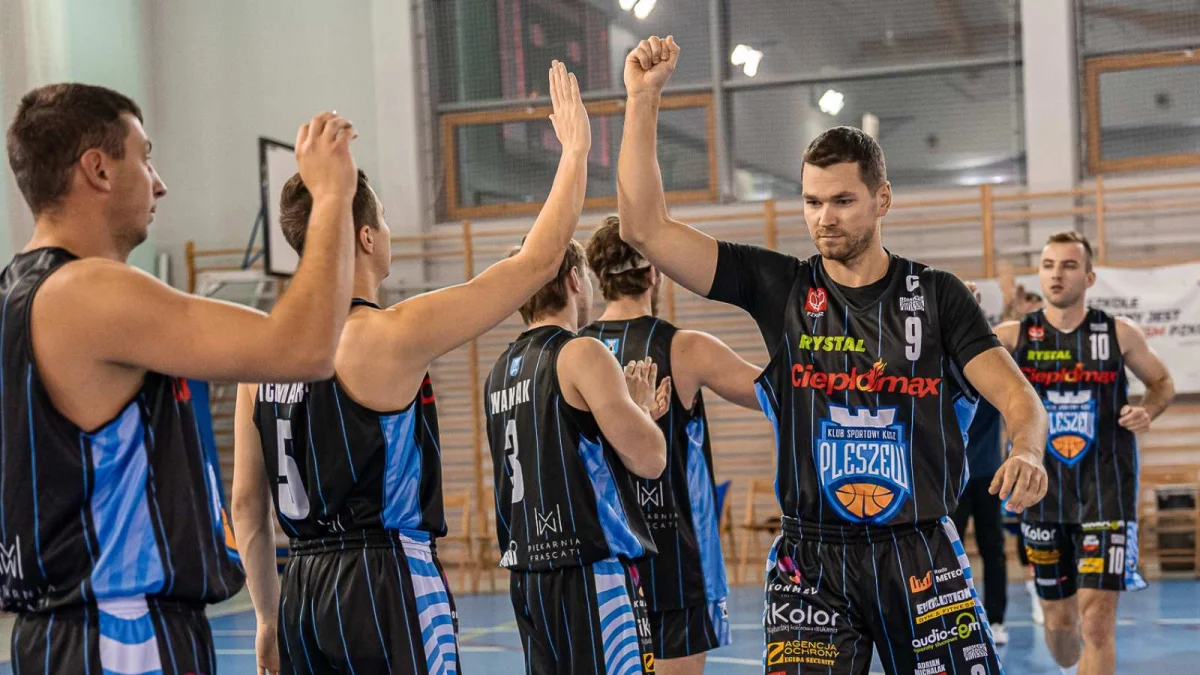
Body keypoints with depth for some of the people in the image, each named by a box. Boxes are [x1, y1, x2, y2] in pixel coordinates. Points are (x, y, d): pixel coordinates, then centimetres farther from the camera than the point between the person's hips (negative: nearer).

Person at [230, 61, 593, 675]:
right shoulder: (390, 335, -12)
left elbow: (246, 502, 12)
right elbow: (537, 262, -7)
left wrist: (268, 616, 21)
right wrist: (575, 150, 5)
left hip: (304, 586, 7)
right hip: (386, 583, -7)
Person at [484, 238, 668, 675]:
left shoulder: (501, 372, 13)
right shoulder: (582, 355, -10)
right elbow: (649, 458, -12)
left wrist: (638, 412, 21)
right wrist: (640, 406, 7)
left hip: (529, 571, 8)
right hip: (589, 572, -8)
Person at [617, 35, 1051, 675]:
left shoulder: (937, 296, 3)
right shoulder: (780, 287, 3)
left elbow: (1017, 396, -5)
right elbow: (646, 227, -2)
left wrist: (1026, 452, -28)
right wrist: (642, 99, -7)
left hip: (920, 555, 0)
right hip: (811, 557, 0)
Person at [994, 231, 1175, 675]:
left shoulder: (1119, 334, -1)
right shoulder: (1014, 336, -1)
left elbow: (1162, 382, 14)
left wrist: (1148, 411, -8)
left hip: (1106, 494, -2)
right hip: (1044, 496, 2)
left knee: (1096, 617, -11)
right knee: (1058, 618, 12)